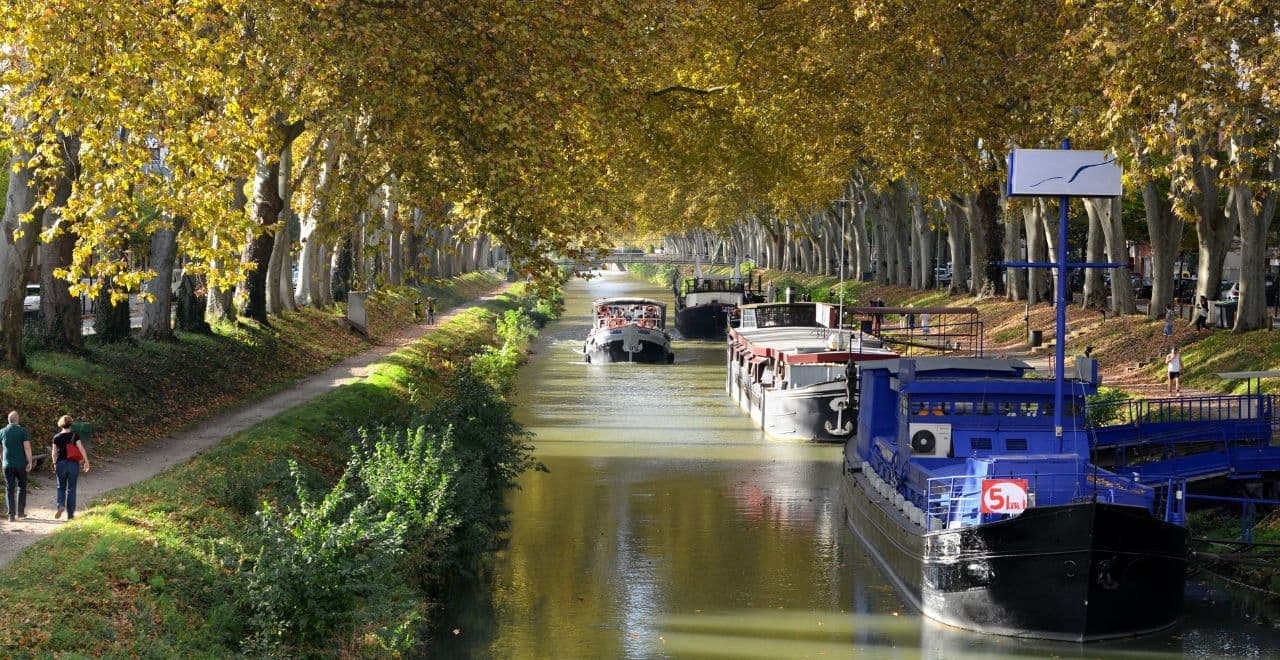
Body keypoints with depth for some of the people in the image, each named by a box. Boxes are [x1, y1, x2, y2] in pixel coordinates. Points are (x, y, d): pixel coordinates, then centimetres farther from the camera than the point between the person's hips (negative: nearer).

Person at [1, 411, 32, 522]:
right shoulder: (22, 431, -5)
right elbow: (27, 447, -13)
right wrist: (30, 462, -9)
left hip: (8, 464, 1)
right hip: (21, 464, -1)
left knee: (9, 489, 4)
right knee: (21, 487, 17)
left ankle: (11, 515, -4)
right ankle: (20, 511, 16)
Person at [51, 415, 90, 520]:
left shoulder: (57, 437, -2)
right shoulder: (75, 435, -5)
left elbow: (54, 453, 3)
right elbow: (81, 449, -13)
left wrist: (54, 463, 18)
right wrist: (86, 461, -9)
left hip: (61, 464, 0)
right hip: (73, 464, 0)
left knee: (61, 487, 16)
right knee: (71, 489, 7)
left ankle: (61, 505, -9)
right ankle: (70, 514, 8)